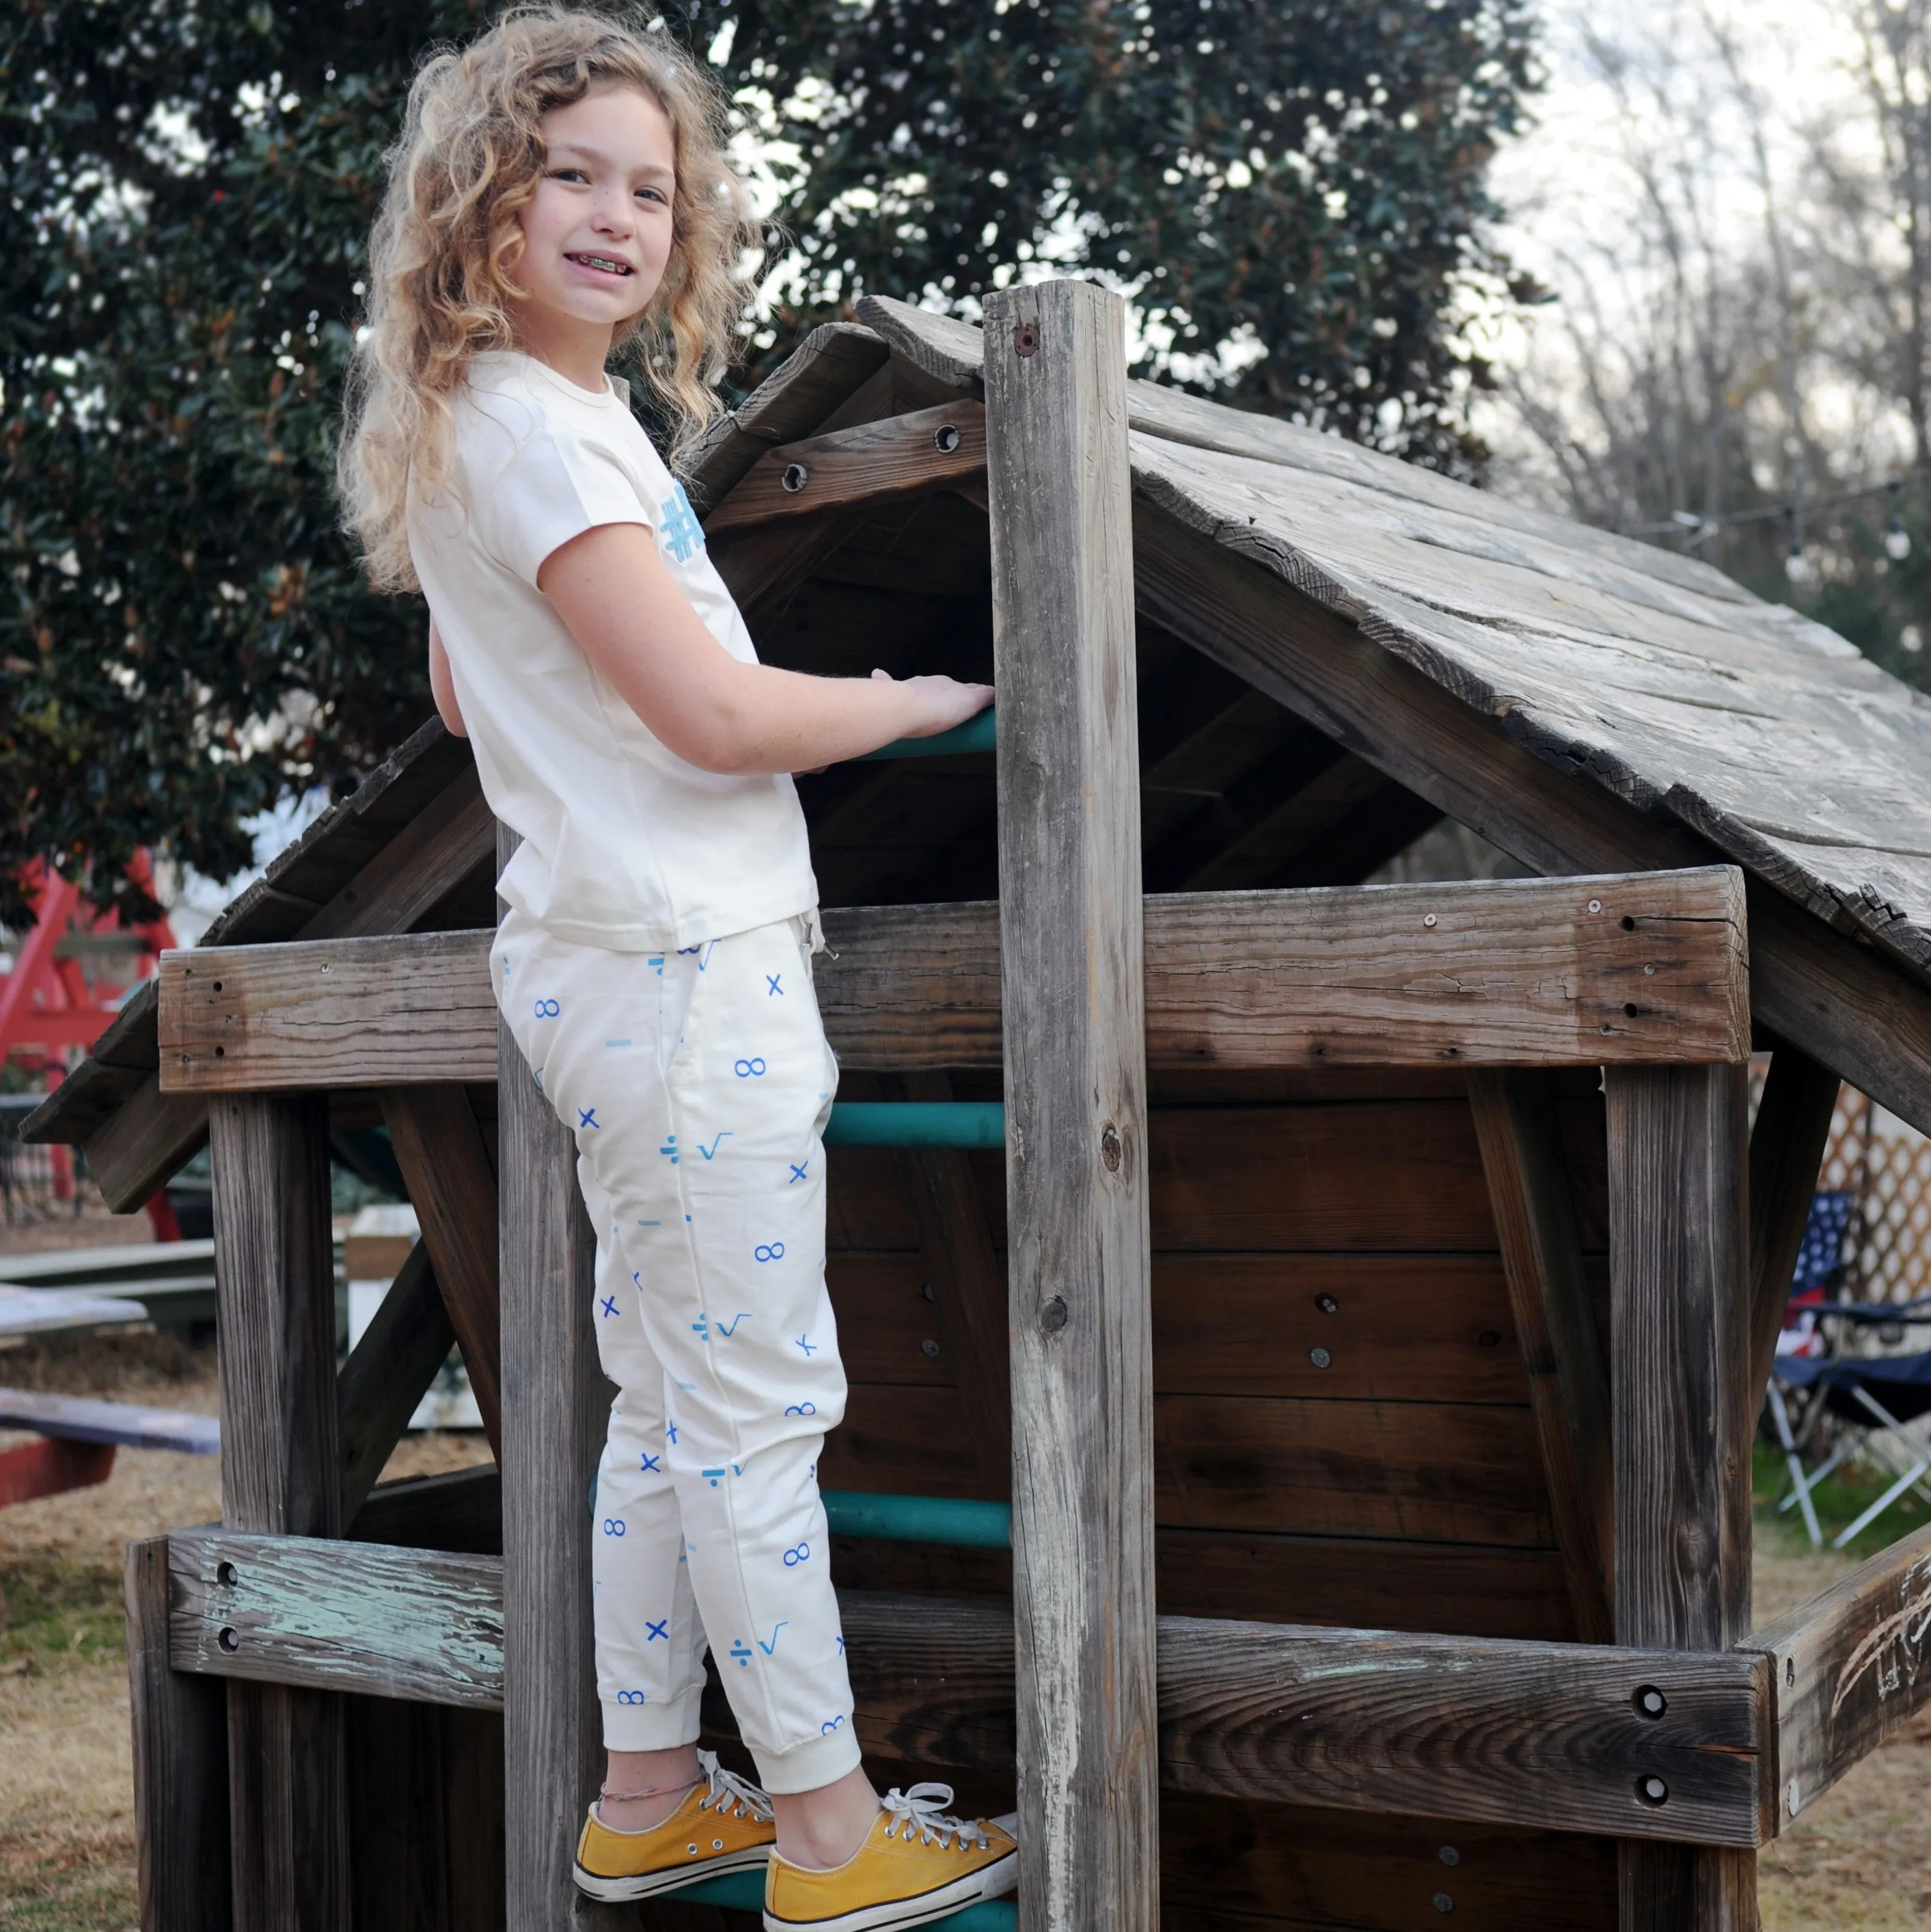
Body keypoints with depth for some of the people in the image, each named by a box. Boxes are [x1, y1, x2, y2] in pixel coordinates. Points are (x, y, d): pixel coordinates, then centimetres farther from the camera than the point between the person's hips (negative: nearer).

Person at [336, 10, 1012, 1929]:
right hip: (684, 971, -10)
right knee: (756, 1410, -2)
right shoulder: (534, 425, -16)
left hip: (605, 959, 10)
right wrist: (927, 697, -4)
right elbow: (715, 715, -19)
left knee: (666, 1395, 15)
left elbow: (466, 688, 30)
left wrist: (616, 706, 31)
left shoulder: (481, 421, 16)